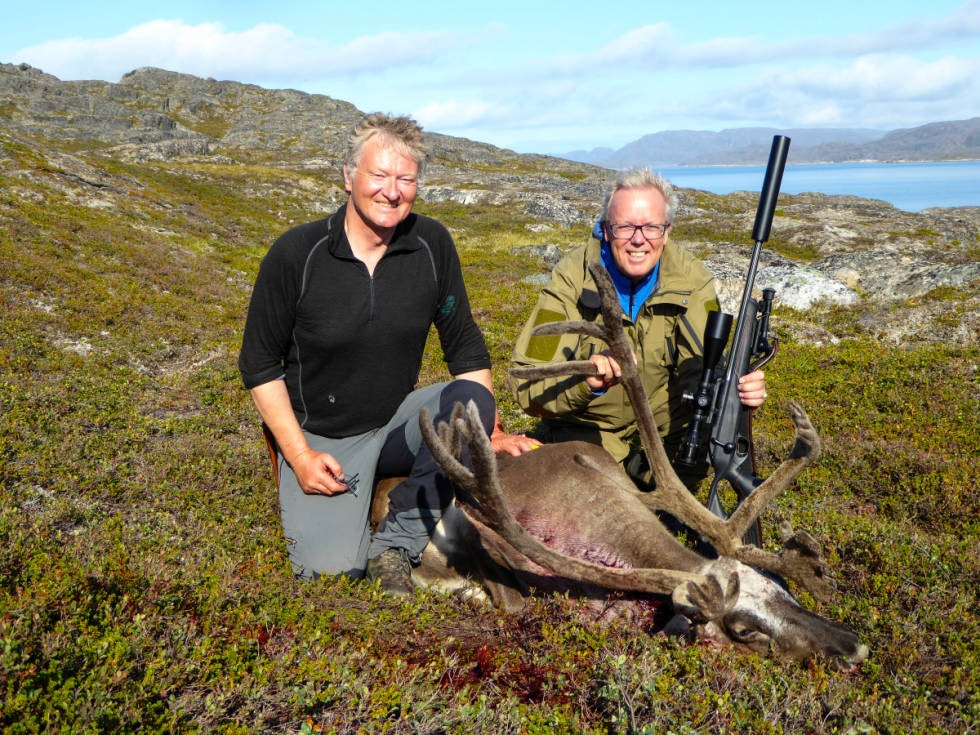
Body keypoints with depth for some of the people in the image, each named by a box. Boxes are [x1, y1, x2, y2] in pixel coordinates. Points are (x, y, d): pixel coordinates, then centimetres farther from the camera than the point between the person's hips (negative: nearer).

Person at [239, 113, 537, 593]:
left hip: (400, 420, 3)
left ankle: (395, 543, -11)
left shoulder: (432, 244, -7)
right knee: (331, 566, -22)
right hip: (321, 436, -3)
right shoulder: (295, 254, -14)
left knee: (471, 400, -28)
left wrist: (491, 431, -2)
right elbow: (260, 364, -6)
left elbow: (464, 346, 4)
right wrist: (300, 456, -13)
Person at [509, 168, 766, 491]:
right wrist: (585, 382, -46)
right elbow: (528, 386, -25)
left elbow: (703, 368, -14)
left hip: (664, 431, 2)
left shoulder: (690, 279, -9)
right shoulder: (571, 279, -18)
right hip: (585, 431, -2)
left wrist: (737, 386, -37)